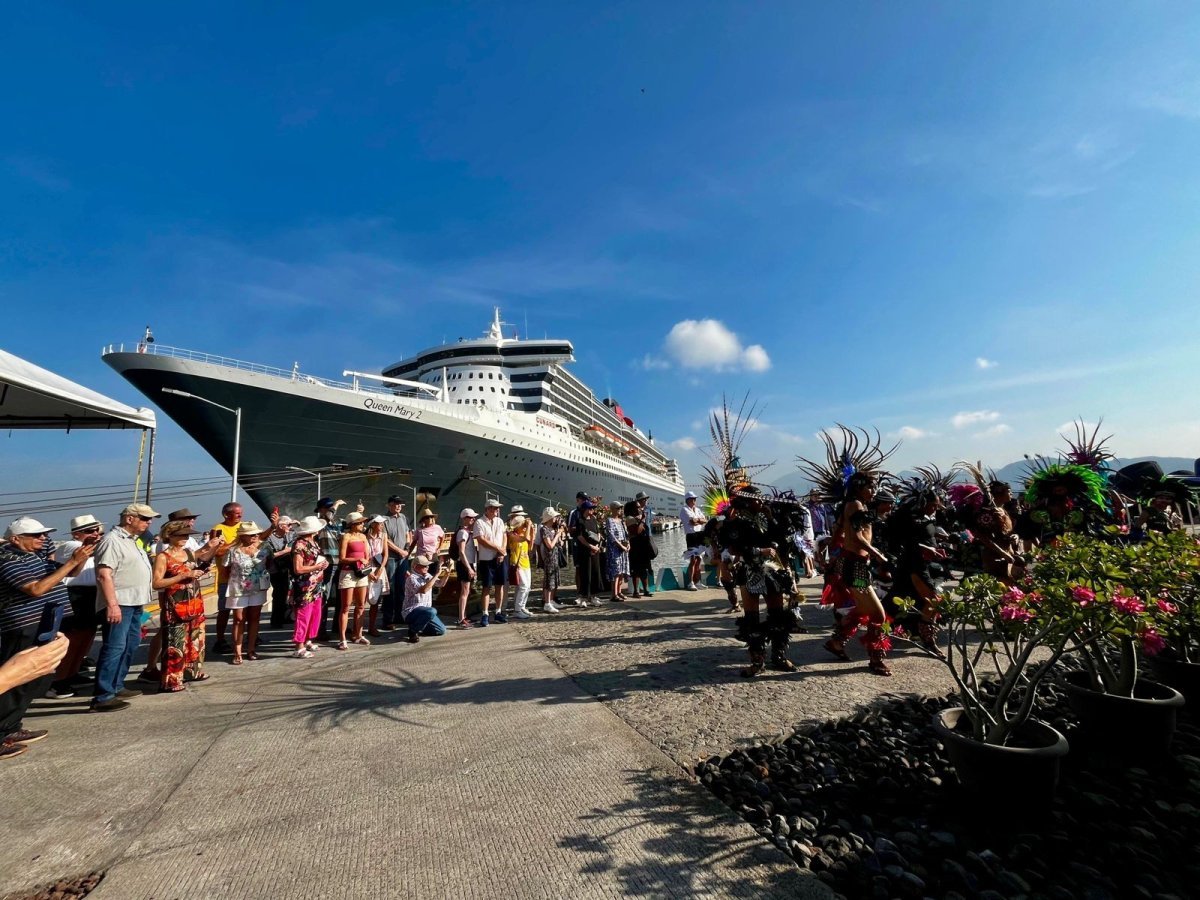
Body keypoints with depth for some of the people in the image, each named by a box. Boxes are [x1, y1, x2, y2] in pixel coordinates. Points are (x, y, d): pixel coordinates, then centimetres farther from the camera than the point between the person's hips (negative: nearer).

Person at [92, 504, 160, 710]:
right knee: (115, 648, -9)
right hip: (119, 604, -10)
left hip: (135, 603, 10)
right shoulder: (112, 540, -14)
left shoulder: (132, 540, 16)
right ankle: (102, 697, -4)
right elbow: (104, 575, -21)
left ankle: (117, 686, 26)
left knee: (130, 645, 16)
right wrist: (112, 605, -26)